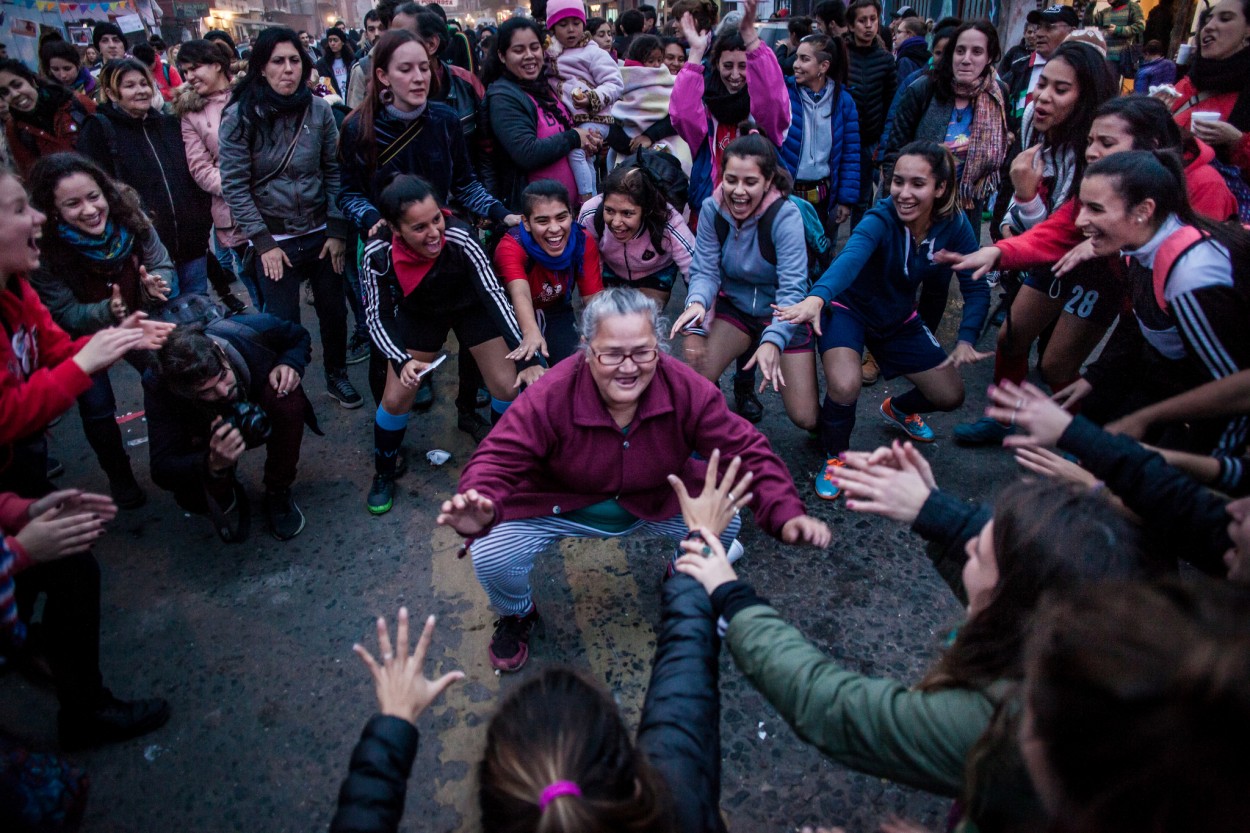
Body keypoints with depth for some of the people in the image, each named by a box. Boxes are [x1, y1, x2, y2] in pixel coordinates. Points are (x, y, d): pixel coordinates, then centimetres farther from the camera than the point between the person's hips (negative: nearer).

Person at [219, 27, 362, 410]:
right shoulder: (241, 117, -9)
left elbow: (333, 171, 2)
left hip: (320, 231, 3)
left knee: (333, 309, 13)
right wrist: (263, 242, -12)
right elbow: (234, 185, -9)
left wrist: (337, 230, -4)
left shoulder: (319, 110, -2)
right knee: (284, 321, 2)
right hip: (274, 238, -2)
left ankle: (337, 376, 36)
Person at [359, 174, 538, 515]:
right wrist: (402, 361, -37)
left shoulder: (460, 239, -38)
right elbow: (377, 317, -20)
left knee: (509, 387, -6)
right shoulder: (378, 254, -31)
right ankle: (383, 476, 24)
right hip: (419, 314, 1)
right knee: (396, 398, -3)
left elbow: (494, 294, -35)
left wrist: (528, 358, -41)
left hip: (471, 308, -1)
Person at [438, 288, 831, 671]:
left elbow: (747, 452, -19)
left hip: (658, 505, 2)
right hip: (560, 508, -1)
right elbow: (499, 459, -28)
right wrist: (480, 506, -52)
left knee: (725, 525, -19)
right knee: (491, 555, -23)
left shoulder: (687, 389, -22)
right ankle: (517, 615, 18)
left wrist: (786, 515, -35)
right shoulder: (551, 395, -28)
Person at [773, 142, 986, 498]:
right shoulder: (880, 220, -32)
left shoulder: (954, 226, -18)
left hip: (898, 317, 5)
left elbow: (976, 288, -12)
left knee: (950, 396, 6)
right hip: (848, 308, -5)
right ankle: (835, 456, 0)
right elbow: (850, 258, -51)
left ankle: (898, 409, 41)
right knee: (844, 387, -32)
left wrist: (966, 340, -28)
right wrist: (816, 298, -71)